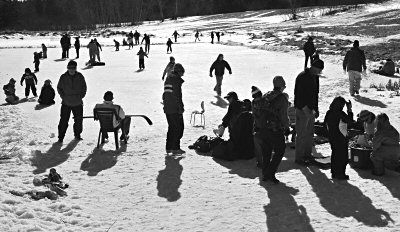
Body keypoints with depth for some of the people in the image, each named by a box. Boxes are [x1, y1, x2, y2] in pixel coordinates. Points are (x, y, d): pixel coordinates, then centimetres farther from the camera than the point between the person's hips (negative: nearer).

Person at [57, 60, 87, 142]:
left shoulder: (80, 77, 0)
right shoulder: (63, 77, -3)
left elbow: (84, 87, 10)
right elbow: (59, 88, 9)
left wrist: (81, 96, -1)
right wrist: (63, 96, -3)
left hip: (78, 103, 2)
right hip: (66, 103, -2)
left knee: (78, 120, 11)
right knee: (64, 120, -4)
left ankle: (77, 134, 29)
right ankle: (61, 137, 4)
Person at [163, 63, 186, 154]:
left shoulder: (167, 79, 16)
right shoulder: (177, 80, -11)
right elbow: (178, 96, -17)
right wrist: (181, 109, -15)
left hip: (167, 108, 8)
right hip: (175, 109, -8)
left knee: (171, 127, 16)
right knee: (179, 127, 0)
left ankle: (168, 147, 18)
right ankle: (175, 148, -1)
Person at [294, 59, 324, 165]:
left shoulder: (315, 77, 10)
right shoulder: (302, 77, -17)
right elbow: (299, 95, -21)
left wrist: (316, 109, 17)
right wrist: (305, 109, -23)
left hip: (310, 109, 9)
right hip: (302, 109, -9)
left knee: (310, 133, 14)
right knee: (301, 134, -4)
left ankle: (307, 154, 25)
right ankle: (299, 157, 3)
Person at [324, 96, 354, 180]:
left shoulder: (329, 113, 0)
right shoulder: (340, 113, -20)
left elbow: (325, 123, 10)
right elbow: (350, 120, -13)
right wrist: (349, 110, -7)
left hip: (331, 137, 7)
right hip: (341, 138, -7)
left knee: (334, 154, 17)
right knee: (342, 156, 5)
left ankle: (334, 173, 22)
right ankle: (340, 174, 9)